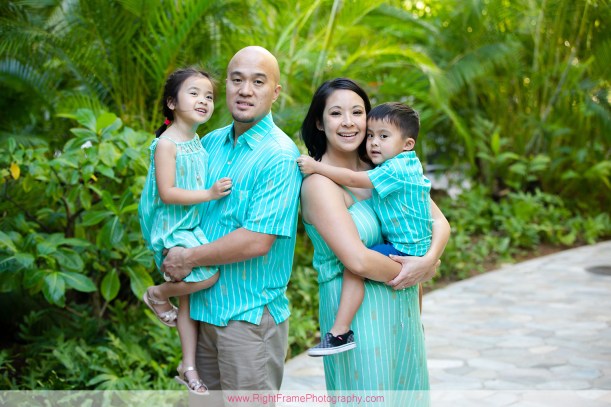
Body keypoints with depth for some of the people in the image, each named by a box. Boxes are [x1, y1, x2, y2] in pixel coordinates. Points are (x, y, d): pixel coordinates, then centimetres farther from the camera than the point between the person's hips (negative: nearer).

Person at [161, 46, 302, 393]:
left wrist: (188, 259, -12)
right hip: (203, 308, 7)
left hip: (250, 316, -7)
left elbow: (257, 241, -22)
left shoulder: (280, 157, -15)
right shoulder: (211, 144, 8)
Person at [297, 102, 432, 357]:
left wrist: (316, 166, -18)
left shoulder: (395, 170, -19)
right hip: (418, 246, 11)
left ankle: (340, 333, -26)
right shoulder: (408, 165, 12)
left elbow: (352, 179, -23)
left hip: (404, 250, -11)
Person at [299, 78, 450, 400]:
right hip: (357, 311, -7)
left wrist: (428, 260, -16)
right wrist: (413, 273, -10)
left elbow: (439, 222, 4)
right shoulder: (319, 183, -16)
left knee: (405, 389, 17)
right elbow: (357, 260, -24)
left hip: (403, 309, 7)